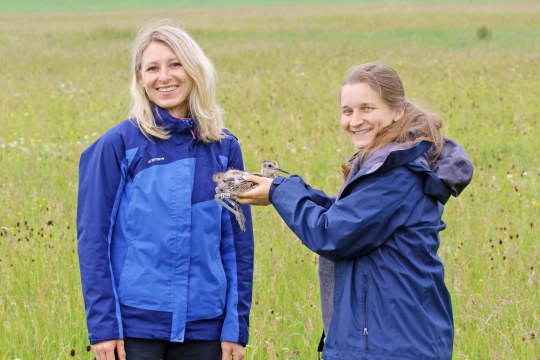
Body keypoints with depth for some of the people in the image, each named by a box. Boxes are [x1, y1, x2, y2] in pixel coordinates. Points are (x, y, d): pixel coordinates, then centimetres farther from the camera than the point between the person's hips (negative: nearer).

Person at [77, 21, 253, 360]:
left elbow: (238, 243, 10)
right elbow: (93, 238, -3)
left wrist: (237, 328, 4)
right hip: (134, 326, -3)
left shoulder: (224, 148, 8)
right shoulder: (118, 144, -2)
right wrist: (102, 325, -9)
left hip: (203, 327, 3)